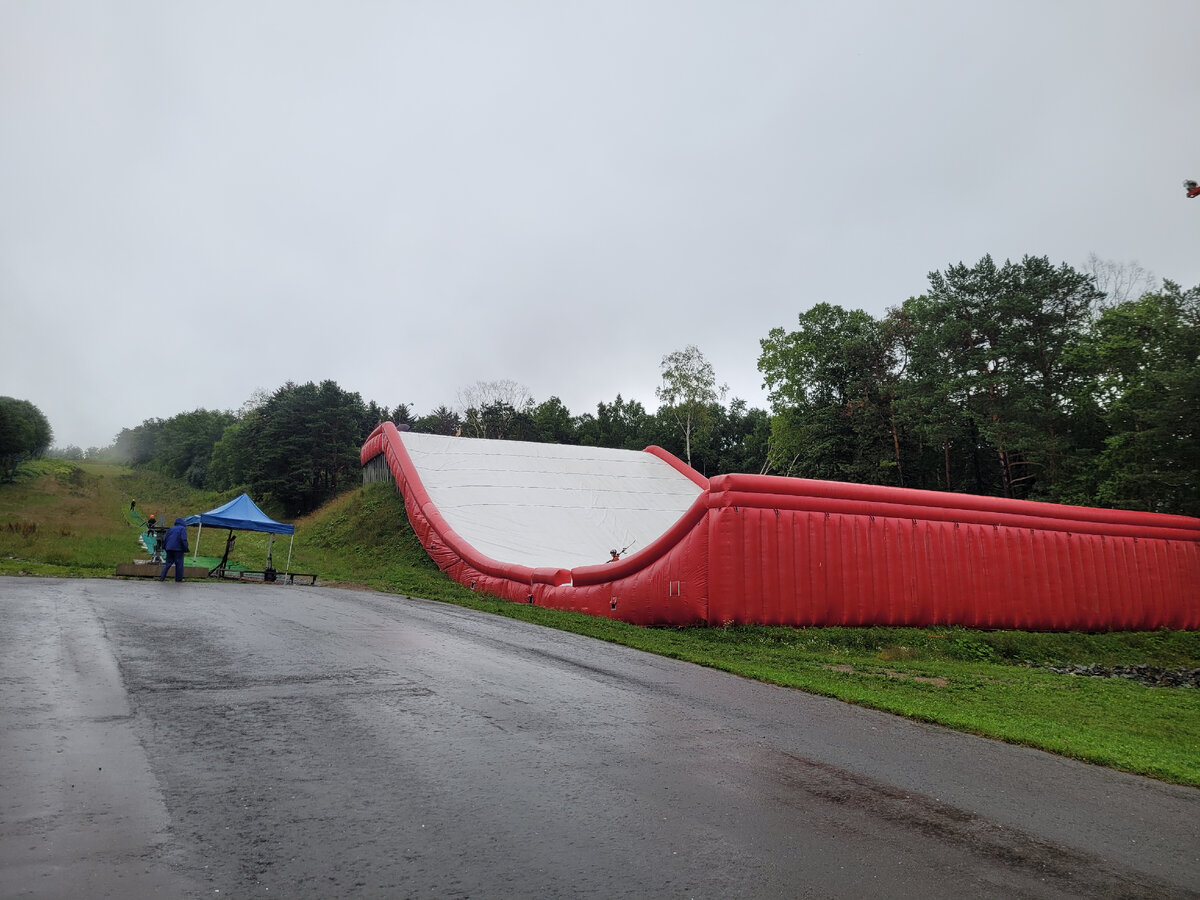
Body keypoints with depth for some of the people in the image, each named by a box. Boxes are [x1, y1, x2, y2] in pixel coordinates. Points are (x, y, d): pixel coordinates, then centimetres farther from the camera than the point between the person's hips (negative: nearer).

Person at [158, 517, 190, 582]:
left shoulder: (171, 528, 16)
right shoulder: (183, 529, -2)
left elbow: (165, 539, 15)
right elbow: (183, 539, -13)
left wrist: (164, 547, 21)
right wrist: (185, 549, -10)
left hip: (169, 548, 5)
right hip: (178, 549, -5)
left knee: (168, 563, 11)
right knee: (179, 563, 1)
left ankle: (162, 577, 1)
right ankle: (179, 578, 3)